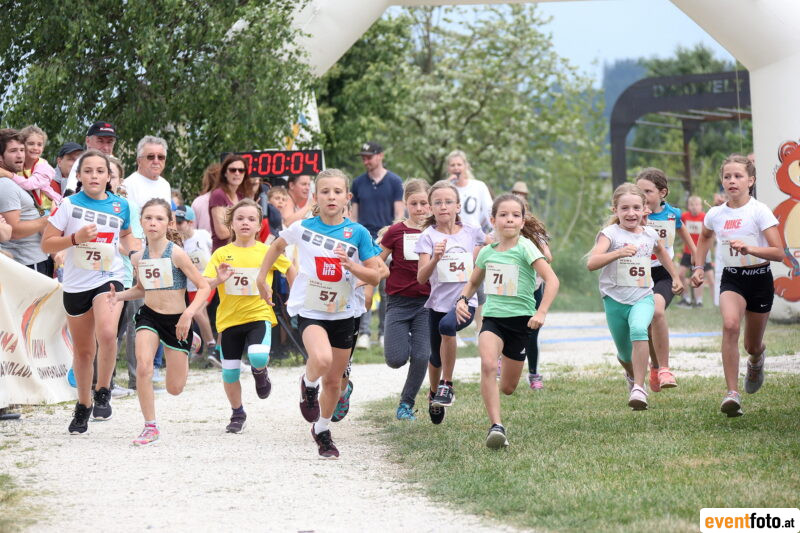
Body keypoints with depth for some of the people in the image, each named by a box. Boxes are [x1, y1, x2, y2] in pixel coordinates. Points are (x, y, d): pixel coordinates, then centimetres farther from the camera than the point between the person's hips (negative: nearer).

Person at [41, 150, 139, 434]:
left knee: (107, 333, -28)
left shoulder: (120, 205, 1)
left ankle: (103, 391, -6)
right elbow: (46, 243, -5)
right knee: (83, 350, 13)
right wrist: (76, 238, -19)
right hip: (76, 284, 1)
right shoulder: (69, 204, -6)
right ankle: (83, 405, 34)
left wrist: (133, 250, 3)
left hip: (109, 279, -1)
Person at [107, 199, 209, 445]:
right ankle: (150, 427, -9)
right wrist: (119, 296, 1)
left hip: (176, 320, -3)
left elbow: (203, 287, -11)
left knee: (175, 388, 5)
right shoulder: (138, 258, 1)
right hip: (149, 316, 3)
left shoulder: (176, 254, -13)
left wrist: (189, 314, -24)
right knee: (143, 367, -24)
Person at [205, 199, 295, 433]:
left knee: (258, 357, -27)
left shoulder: (267, 252, 1)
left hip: (258, 315, -2)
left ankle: (260, 371, 11)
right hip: (229, 318, 2)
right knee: (229, 372, 5)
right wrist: (218, 280, -24)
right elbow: (204, 284, -4)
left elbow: (290, 269, 17)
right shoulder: (222, 254, 1)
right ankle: (238, 414, 27)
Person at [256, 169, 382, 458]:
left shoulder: (358, 233, -6)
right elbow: (278, 245, 16)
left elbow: (375, 276, -4)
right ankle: (308, 385, 3)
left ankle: (322, 431, 36)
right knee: (321, 359, -31)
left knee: (334, 381, 12)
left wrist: (350, 264, -22)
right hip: (309, 310, -2)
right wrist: (261, 279, 17)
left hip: (342, 313, 2)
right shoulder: (302, 228, -5)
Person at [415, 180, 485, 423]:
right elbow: (421, 277, -16)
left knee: (447, 325, -33)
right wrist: (435, 258, -31)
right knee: (436, 358, 10)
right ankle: (434, 395, 42)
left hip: (466, 300, -1)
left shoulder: (471, 233, 2)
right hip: (438, 302, 1)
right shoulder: (428, 237, -4)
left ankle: (447, 385, -18)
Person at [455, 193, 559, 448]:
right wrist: (463, 299, 2)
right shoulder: (487, 252, 6)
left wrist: (541, 312, -25)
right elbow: (473, 283, 22)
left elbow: (552, 280, -15)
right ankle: (496, 426, -29)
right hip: (492, 317, 2)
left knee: (508, 387, 7)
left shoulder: (525, 248, -8)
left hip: (520, 319, -2)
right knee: (488, 364, -28)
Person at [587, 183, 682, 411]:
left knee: (638, 329, -32)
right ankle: (632, 375, 49)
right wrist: (618, 253, -39)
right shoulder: (611, 234, -9)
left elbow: (661, 252, 30)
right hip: (615, 300, -1)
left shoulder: (650, 234, 4)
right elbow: (592, 263, -26)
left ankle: (639, 389, -32)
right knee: (625, 355, 11)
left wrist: (675, 277, 34)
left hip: (643, 298, 1)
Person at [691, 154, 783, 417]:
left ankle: (756, 360, 53)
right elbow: (704, 238, 25)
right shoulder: (716, 214, 0)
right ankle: (732, 394, -30)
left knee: (752, 346, 11)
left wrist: (748, 248, -32)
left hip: (759, 277, -2)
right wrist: (698, 267, 15)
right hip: (731, 278, 2)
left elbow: (779, 253, -18)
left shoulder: (759, 211, -12)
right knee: (730, 324, -29)